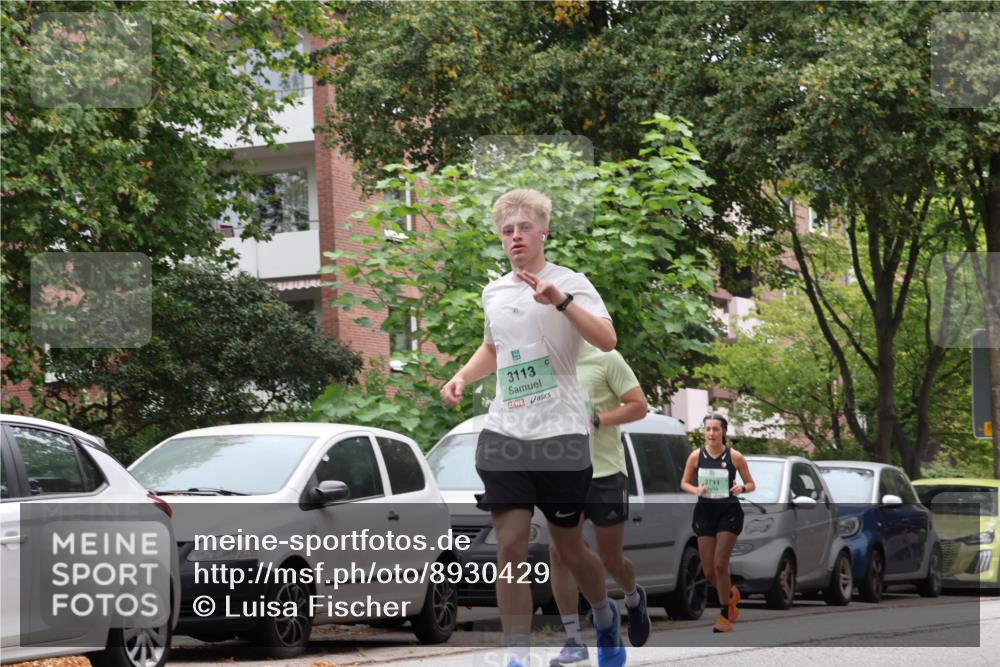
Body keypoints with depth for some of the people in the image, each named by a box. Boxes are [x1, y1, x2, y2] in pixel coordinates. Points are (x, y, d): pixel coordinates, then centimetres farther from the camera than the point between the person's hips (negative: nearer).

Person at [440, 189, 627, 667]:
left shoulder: (570, 283, -5)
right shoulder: (493, 292, 11)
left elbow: (606, 341, -23)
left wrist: (560, 300, -35)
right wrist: (462, 377, 12)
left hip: (561, 434, -4)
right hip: (504, 434, 4)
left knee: (569, 549, 9)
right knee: (510, 547, -7)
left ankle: (606, 619, 38)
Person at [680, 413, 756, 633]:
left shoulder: (735, 456, -6)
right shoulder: (696, 456, -2)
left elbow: (751, 484, 3)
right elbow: (684, 483, 9)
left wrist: (742, 488, -20)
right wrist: (695, 490, -13)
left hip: (729, 512, -3)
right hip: (705, 512, 3)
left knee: (720, 564, -13)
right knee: (709, 570, 4)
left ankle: (724, 615, 1)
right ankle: (731, 594, 37)